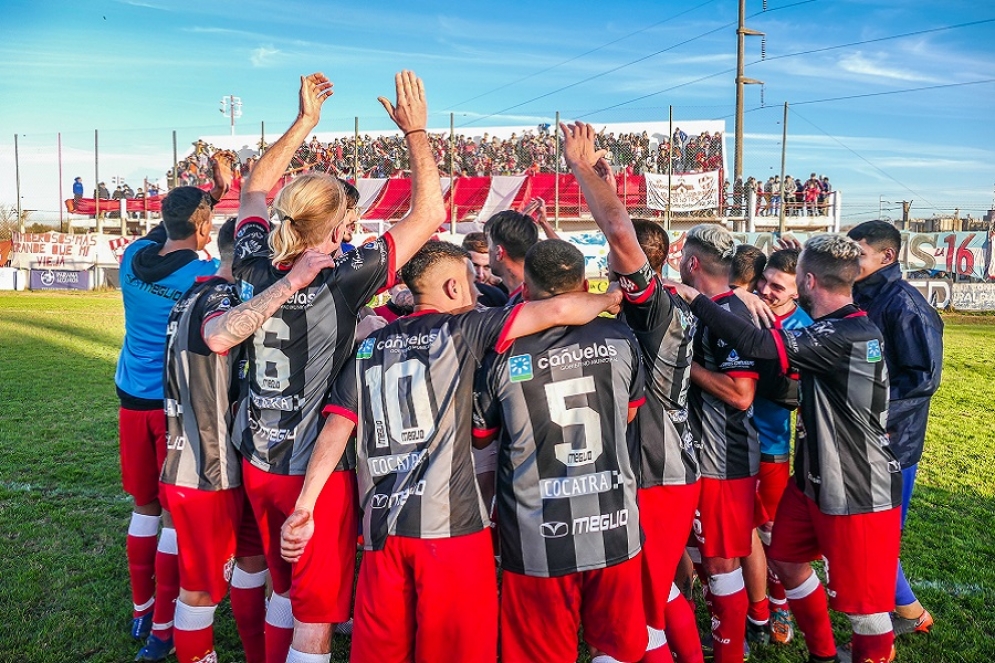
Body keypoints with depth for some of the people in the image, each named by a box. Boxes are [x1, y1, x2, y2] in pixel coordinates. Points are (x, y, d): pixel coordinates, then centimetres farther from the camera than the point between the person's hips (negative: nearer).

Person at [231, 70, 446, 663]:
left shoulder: (254, 269, -6)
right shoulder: (342, 282, -22)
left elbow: (256, 190, 13)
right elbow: (429, 215, -16)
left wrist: (305, 120, 16)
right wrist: (416, 130, -6)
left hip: (258, 463, 6)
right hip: (316, 471, -6)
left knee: (284, 589, 26)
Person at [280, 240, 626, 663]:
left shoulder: (368, 348, 13)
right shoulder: (463, 329, 1)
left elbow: (335, 432, 6)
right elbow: (558, 311, -7)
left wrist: (304, 508, 5)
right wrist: (609, 299, 10)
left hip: (381, 525, 5)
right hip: (449, 523, -4)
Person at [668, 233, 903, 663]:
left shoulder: (849, 336, -26)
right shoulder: (840, 329, 5)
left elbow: (757, 344, -32)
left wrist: (695, 299, -23)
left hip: (859, 492, -10)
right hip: (815, 478, 10)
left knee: (863, 599, 6)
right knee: (787, 560, 20)